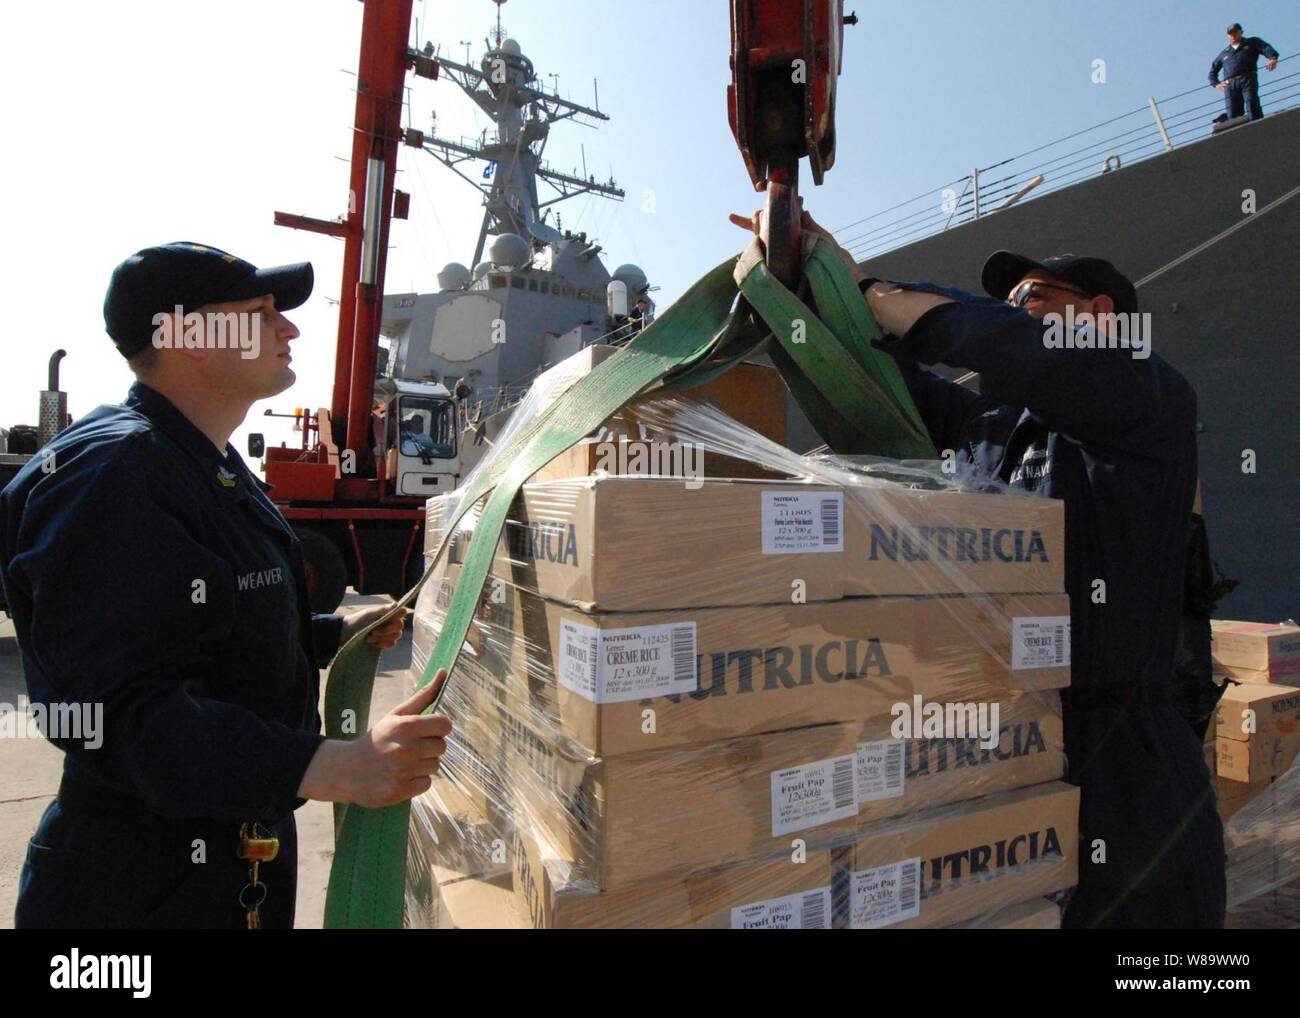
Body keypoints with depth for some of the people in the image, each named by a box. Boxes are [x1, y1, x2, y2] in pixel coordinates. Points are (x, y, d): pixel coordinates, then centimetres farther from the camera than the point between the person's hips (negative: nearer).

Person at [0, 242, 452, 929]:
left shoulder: (214, 471, 10)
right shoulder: (112, 471, -24)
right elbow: (120, 712, -33)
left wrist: (337, 633, 13)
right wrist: (335, 767, -40)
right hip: (142, 891, -10)